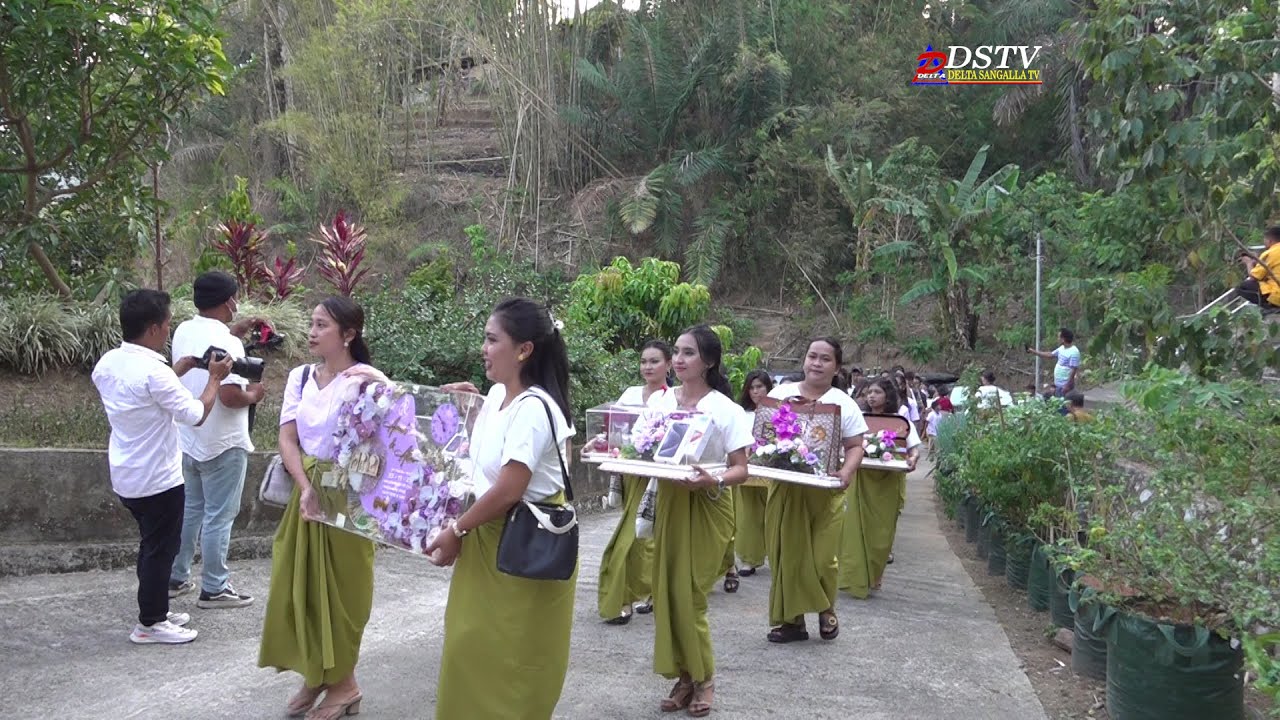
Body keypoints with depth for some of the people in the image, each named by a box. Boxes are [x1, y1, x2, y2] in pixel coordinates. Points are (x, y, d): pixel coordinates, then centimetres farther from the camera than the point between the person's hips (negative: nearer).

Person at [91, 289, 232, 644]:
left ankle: (155, 611, 32)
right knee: (160, 549, 6)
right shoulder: (153, 371, -25)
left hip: (126, 477, 9)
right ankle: (150, 624, 15)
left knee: (152, 544, 22)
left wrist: (179, 370, 13)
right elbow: (196, 414, -19)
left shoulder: (107, 364, 1)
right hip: (157, 479, -9)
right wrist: (214, 378, -6)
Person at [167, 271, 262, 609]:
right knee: (218, 517, 1)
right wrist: (253, 395, -9)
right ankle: (214, 589, 9)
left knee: (188, 511, 19)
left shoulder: (183, 332, 4)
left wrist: (234, 331, 21)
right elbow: (229, 395, -28)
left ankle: (176, 578, 28)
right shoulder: (227, 343, -21)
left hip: (188, 440, 8)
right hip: (222, 444, -8)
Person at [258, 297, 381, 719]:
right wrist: (306, 488, -12)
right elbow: (287, 438, 0)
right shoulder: (300, 377, 5)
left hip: (346, 495, -6)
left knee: (340, 587, 6)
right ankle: (315, 675, 30)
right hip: (305, 491, 6)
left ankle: (342, 683, 22)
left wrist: (380, 383, -35)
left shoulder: (364, 380, -11)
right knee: (299, 585, 12)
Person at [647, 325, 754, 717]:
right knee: (667, 592, 4)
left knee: (688, 595, -3)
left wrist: (713, 481, -27)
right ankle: (684, 676, 18)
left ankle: (703, 678, 17)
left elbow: (741, 470, -8)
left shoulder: (725, 409, -7)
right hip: (669, 501, 4)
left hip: (707, 507, -4)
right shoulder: (658, 401, 4)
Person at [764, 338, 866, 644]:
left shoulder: (843, 404, 3)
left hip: (825, 490, -1)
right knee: (787, 556, 3)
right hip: (785, 487, 1)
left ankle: (826, 611, 25)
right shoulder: (780, 393, 6)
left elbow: (855, 447, 2)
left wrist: (847, 472, -16)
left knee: (822, 557, -1)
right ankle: (791, 619, 15)